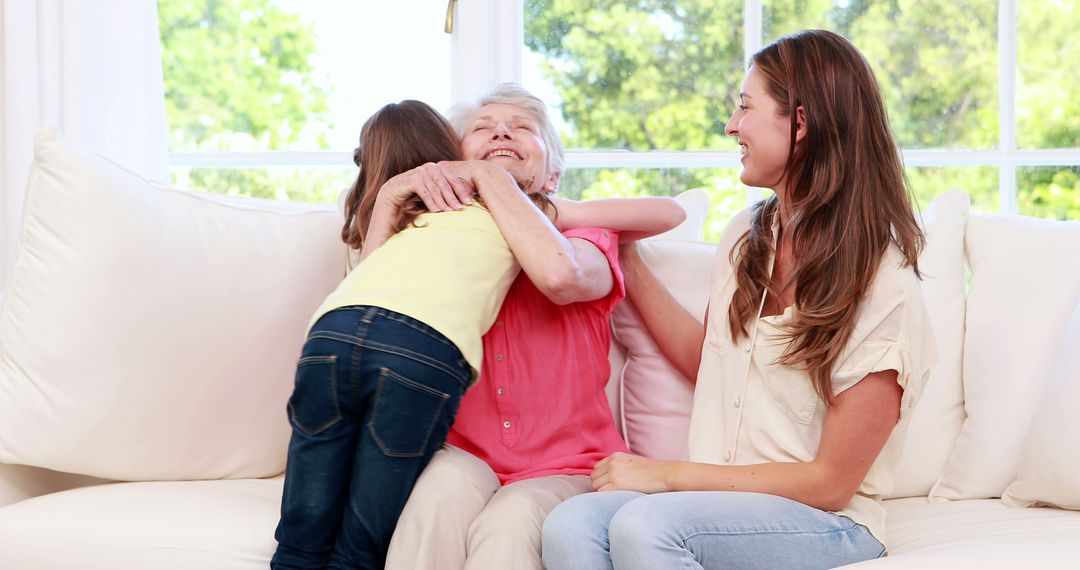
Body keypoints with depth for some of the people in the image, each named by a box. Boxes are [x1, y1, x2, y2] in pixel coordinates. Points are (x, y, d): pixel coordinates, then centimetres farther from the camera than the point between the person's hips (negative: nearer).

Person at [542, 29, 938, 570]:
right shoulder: (747, 236, 8)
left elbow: (831, 483, -11)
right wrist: (627, 260, 21)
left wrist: (671, 475, -14)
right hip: (720, 501, 6)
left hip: (824, 524, -5)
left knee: (643, 523, -35)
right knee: (569, 526, -27)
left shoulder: (883, 288, -13)